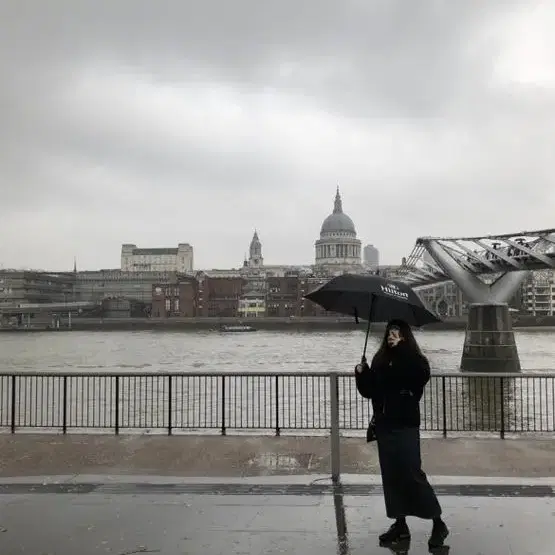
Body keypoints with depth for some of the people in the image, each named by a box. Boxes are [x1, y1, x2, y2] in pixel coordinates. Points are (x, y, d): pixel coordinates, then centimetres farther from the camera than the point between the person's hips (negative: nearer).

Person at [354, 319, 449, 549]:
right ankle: (400, 524, 21)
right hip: (384, 425, 6)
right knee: (391, 476, 10)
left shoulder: (415, 361, -5)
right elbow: (369, 391, 9)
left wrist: (400, 348, -26)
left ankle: (438, 523, 7)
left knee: (412, 474, -7)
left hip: (405, 426, -6)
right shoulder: (379, 361, 8)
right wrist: (361, 374, -9)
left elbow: (420, 376, -28)